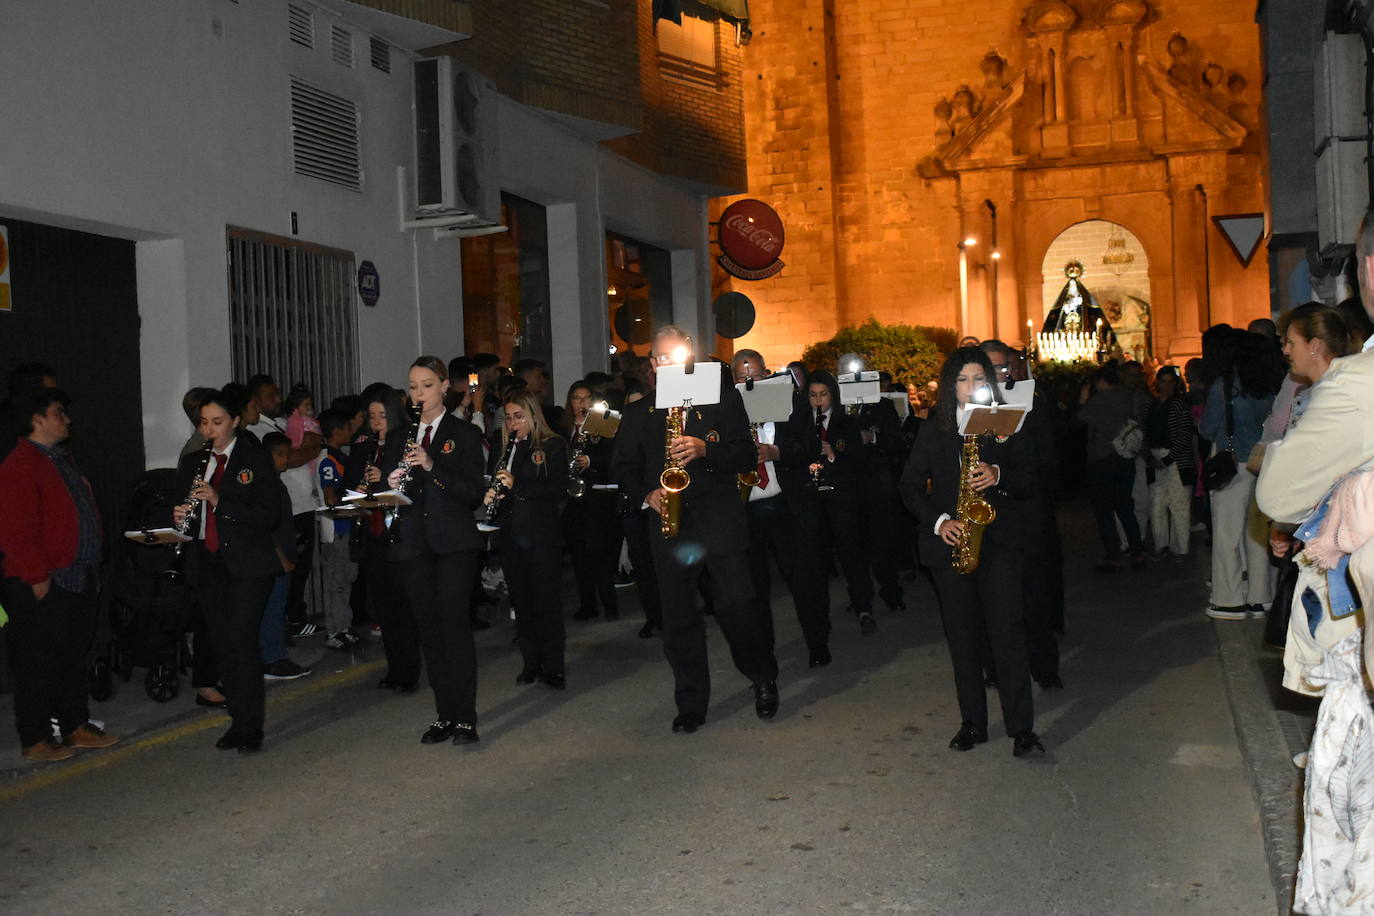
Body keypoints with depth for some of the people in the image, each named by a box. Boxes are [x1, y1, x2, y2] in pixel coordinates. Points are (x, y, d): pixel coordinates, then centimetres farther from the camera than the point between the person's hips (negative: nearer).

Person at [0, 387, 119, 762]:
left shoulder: (61, 460, 16)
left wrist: (91, 569, 19)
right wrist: (37, 577, -21)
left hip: (77, 579, 10)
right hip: (43, 587, -10)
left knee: (73, 656, 17)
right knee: (39, 661, 1)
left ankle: (75, 726, 28)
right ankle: (35, 739, 11)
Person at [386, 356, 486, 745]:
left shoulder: (465, 434, 2)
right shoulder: (398, 438, 15)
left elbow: (474, 492, -7)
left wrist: (432, 467, -19)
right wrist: (391, 485, -8)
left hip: (454, 542, -4)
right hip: (413, 545, 4)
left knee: (455, 625, -10)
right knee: (428, 629, 6)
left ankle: (465, 718, -6)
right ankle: (444, 714, 13)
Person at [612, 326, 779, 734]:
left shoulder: (722, 398, 7)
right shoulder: (637, 414, 13)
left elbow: (747, 455, 1)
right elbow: (625, 468, 14)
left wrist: (705, 450, -15)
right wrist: (646, 495, -6)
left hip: (720, 520, -2)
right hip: (669, 525, 2)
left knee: (737, 605, -7)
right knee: (678, 618, 4)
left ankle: (764, 680, 18)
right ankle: (690, 706, 14)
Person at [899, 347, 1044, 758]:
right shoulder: (933, 431, 7)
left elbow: (1031, 478, 3)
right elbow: (910, 486, 6)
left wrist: (998, 476, -17)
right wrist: (938, 520, -9)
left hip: (999, 539, -2)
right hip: (950, 541, 2)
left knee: (1008, 630, -9)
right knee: (962, 635, 6)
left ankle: (1022, 728, -4)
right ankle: (972, 722, 16)